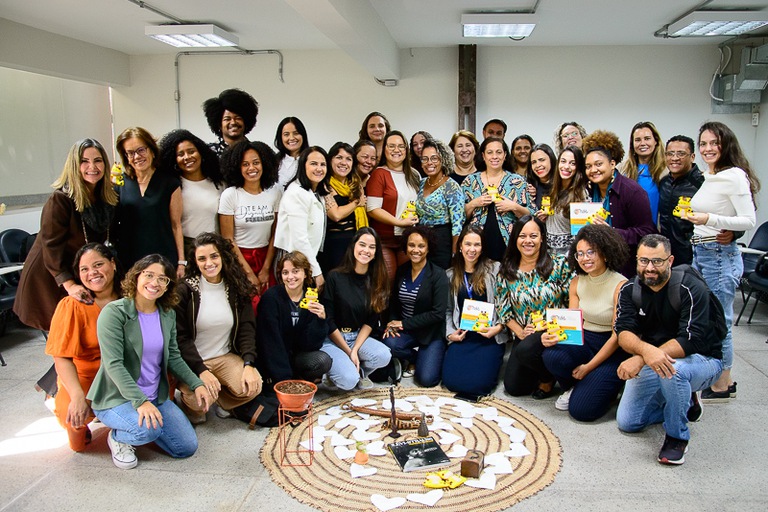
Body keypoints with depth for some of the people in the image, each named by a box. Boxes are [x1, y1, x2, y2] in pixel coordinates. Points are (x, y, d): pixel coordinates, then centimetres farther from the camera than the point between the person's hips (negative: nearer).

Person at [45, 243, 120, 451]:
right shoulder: (72, 306, -11)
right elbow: (62, 358, -15)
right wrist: (78, 397, -28)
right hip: (84, 376, -3)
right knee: (72, 413, -33)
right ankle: (79, 428, 8)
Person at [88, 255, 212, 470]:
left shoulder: (168, 315, 3)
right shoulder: (114, 312, -16)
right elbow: (113, 364, -22)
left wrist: (197, 384, -3)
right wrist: (140, 401, -31)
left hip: (155, 397, 6)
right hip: (116, 398, -6)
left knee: (187, 447, -3)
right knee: (148, 429, -34)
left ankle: (144, 424, 21)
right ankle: (117, 436, 1)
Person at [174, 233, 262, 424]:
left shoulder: (237, 289, 1)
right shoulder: (185, 290, -9)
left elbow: (247, 328, -2)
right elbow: (180, 337, -12)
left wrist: (249, 364, -17)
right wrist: (201, 371, -22)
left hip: (226, 357, 3)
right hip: (191, 361, -3)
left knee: (252, 387, -22)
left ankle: (222, 401, 12)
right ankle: (190, 405, 10)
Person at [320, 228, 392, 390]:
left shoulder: (377, 280, -1)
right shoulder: (335, 277, -13)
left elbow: (371, 321, 0)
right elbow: (328, 321, -11)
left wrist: (355, 350, -13)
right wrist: (349, 352, -11)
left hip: (359, 336, 4)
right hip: (332, 338, -4)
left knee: (384, 355, -26)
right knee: (349, 381, -26)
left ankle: (359, 372, 5)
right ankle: (340, 369, 9)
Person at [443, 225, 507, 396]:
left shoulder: (494, 269, 1)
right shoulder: (451, 274, 12)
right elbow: (448, 310, 14)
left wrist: (498, 328, -12)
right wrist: (450, 333, 0)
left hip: (490, 337, -3)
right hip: (462, 336, 3)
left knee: (479, 382, -20)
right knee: (450, 381, -16)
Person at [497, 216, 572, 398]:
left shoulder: (559, 265, -7)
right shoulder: (506, 272, 1)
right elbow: (503, 309, 4)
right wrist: (520, 332, -9)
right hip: (524, 336, 4)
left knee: (525, 350, -34)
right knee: (513, 387, -3)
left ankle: (548, 377, 0)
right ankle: (543, 369, 28)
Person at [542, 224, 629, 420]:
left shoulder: (620, 285, -15)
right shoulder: (577, 283, 2)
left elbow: (618, 335, -14)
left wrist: (589, 367, -15)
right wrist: (553, 335, -21)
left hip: (612, 350, -5)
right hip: (584, 342, 5)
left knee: (581, 409, -17)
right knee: (551, 356, -30)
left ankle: (608, 386, 16)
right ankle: (573, 386, 4)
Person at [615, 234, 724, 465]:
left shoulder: (691, 288, -22)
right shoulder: (630, 290, -7)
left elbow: (691, 341, -31)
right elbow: (624, 332, -19)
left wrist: (640, 359, -40)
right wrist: (646, 351, -43)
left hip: (702, 360, -5)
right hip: (649, 363, 5)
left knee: (673, 369, -40)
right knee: (626, 422, -2)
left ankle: (677, 436, -13)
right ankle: (686, 402, 21)